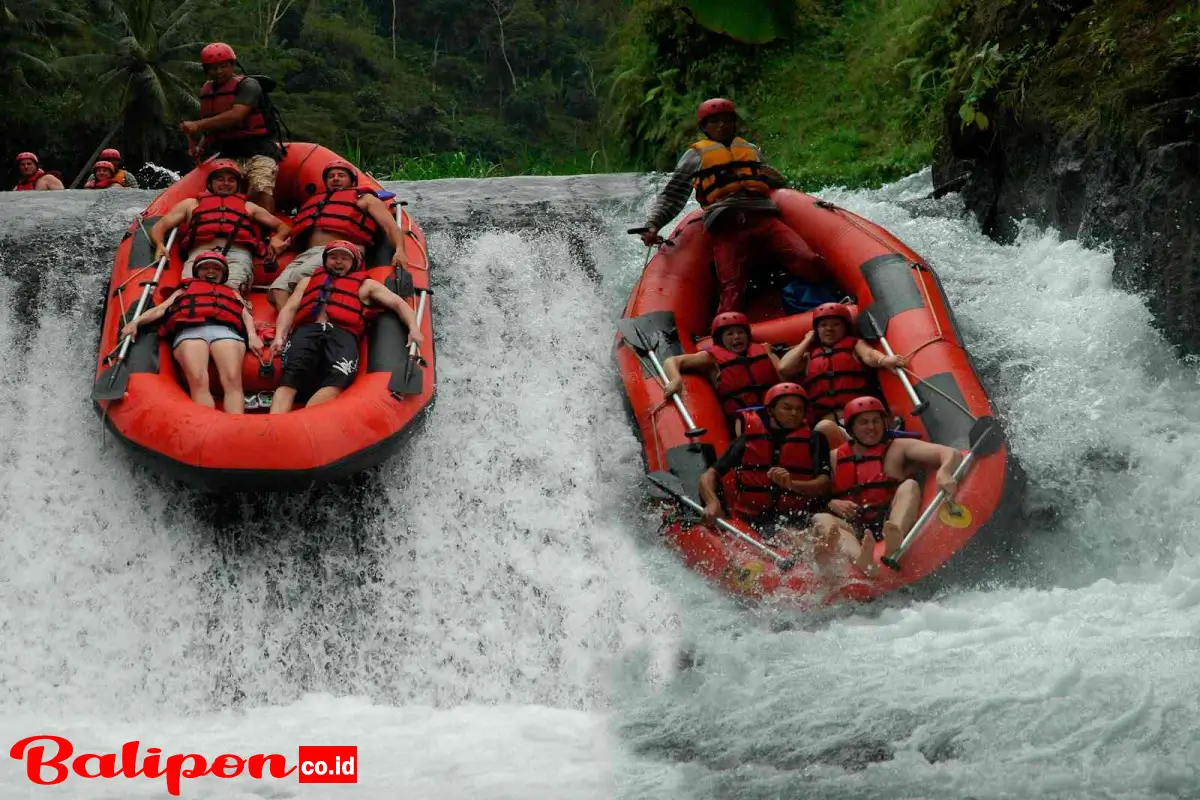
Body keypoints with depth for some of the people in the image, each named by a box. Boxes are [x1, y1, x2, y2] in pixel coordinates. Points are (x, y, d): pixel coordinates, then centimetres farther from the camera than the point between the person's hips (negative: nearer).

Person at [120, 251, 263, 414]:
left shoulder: (233, 293, 42)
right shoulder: (184, 290, 41)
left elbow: (246, 315, 23)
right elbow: (160, 310, 25)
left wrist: (252, 336, 1)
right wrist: (136, 322, 5)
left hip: (225, 331, 0)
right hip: (189, 331, 0)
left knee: (233, 380, -31)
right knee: (198, 381, -31)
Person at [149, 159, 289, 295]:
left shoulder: (248, 207, 39)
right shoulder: (191, 204, 37)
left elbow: (282, 226, 35)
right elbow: (158, 227, 28)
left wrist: (277, 239, 9)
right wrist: (159, 245, 3)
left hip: (237, 255, 0)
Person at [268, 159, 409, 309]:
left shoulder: (364, 199, 24)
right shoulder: (315, 201, 38)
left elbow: (391, 226, 9)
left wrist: (400, 250, -12)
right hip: (306, 254, 5)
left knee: (296, 277, -33)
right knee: (278, 286, -26)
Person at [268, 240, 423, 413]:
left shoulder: (365, 285, 30)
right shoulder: (308, 281, 35)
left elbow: (398, 303, 22)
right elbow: (290, 308, 22)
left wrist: (413, 328, 1)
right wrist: (279, 336, 2)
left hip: (343, 335, -2)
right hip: (307, 331, 2)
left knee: (336, 381, -36)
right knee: (289, 379, -31)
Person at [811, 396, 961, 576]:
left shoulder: (897, 448, 10)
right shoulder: (834, 459, 17)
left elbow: (951, 454, -3)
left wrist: (944, 473, -27)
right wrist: (832, 504, -10)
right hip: (852, 530, 1)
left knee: (910, 486, -23)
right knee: (821, 519, -26)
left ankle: (894, 545, -57)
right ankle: (861, 559, -60)